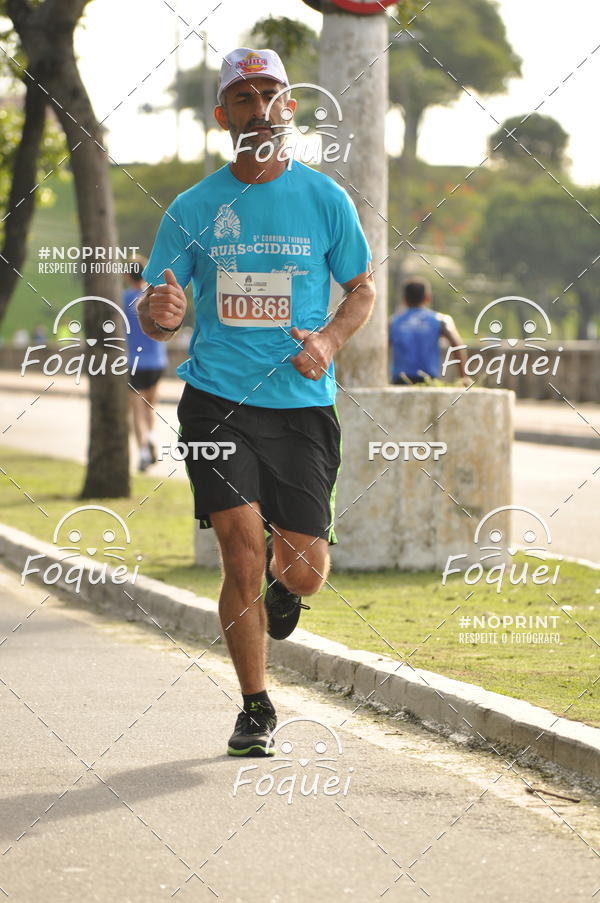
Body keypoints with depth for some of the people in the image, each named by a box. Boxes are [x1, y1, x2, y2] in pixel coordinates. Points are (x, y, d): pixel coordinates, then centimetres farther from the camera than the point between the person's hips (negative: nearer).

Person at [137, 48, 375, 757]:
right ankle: (255, 708, 7)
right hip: (217, 401, 0)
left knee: (304, 573, -3)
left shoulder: (325, 199, 4)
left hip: (303, 404, 1)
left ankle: (282, 582, 37)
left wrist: (330, 339, -6)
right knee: (242, 557, -11)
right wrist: (159, 312, -17)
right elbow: (155, 315, 8)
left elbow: (363, 286, 14)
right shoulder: (192, 209, 4)